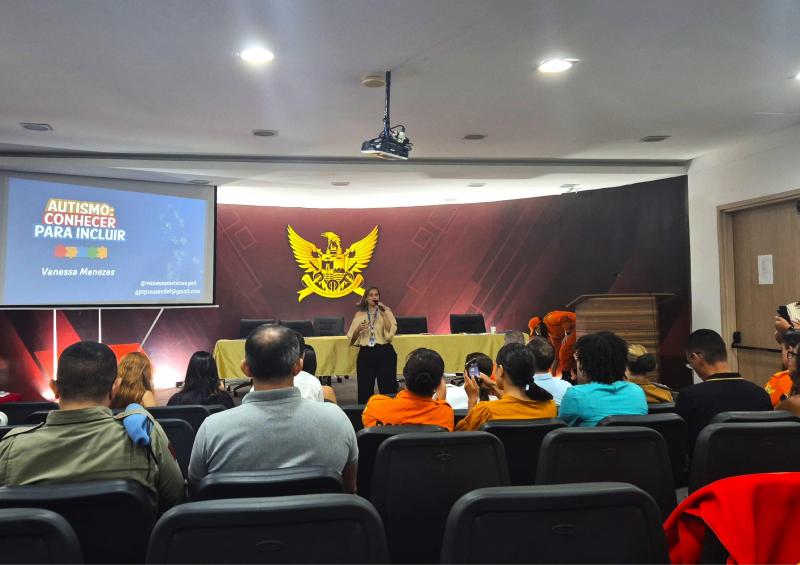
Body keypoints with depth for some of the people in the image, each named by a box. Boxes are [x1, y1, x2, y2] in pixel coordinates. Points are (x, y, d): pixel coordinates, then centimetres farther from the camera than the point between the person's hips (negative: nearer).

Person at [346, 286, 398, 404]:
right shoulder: (359, 314, 9)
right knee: (365, 388, 3)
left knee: (388, 387, 1)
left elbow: (391, 330, -10)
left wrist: (383, 312, -12)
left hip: (384, 352, -1)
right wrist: (358, 329, -10)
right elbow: (351, 338, 8)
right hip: (365, 354, 2)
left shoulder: (386, 311, 6)